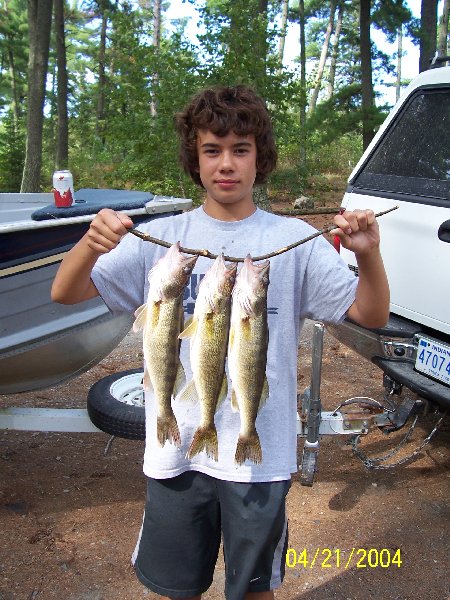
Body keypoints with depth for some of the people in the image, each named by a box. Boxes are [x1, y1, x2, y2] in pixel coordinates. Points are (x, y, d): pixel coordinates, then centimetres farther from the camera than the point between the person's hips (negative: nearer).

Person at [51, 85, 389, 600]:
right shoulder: (162, 238, -3)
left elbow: (371, 315, -6)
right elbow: (64, 293, -6)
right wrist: (90, 245, -27)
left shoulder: (294, 240, -4)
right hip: (175, 448, 1)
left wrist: (368, 257, -27)